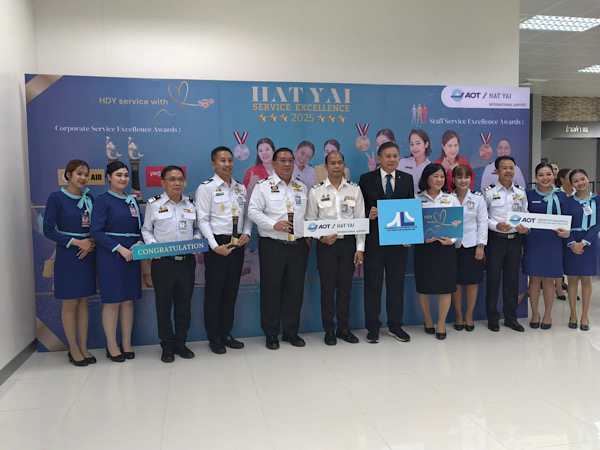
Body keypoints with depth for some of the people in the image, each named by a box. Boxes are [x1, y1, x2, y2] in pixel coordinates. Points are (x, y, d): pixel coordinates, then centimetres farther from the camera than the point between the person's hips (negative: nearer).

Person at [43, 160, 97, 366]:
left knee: (83, 301, 10)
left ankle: (83, 347, 19)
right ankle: (73, 349, 14)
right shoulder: (56, 198, -6)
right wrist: (76, 242, -15)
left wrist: (91, 243, -9)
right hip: (67, 255, -5)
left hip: (87, 254, 5)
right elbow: (48, 229, -10)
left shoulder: (89, 198, 8)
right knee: (70, 303, 2)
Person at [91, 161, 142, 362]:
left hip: (132, 255, 6)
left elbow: (141, 228, 13)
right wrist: (119, 248, -17)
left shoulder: (132, 201, 13)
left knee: (128, 300, 9)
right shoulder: (103, 200, -5)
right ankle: (111, 347, 12)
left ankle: (126, 345, 19)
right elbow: (96, 231, -11)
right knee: (112, 301, -1)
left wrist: (138, 244, -7)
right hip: (110, 255, -5)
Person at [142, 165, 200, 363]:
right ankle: (167, 346, 20)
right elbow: (146, 229, 6)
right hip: (163, 262, -3)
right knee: (163, 304, 5)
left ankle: (181, 342, 25)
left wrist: (197, 238, -3)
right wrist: (152, 243, -11)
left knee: (184, 303, 10)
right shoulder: (154, 204, 1)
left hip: (187, 261, 3)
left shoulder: (191, 203, 10)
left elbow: (197, 227, 17)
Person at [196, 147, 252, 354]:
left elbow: (247, 215, 16)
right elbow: (203, 220, -10)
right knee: (214, 292, 2)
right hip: (217, 245, -5)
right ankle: (214, 337, 15)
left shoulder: (241, 188, 13)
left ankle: (226, 334, 24)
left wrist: (247, 233, -3)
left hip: (237, 244, 5)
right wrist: (215, 246, -17)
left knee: (231, 291, 12)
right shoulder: (206, 188, -4)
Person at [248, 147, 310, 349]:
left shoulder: (302, 187, 14)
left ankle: (291, 332, 22)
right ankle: (271, 334, 15)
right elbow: (253, 211, -6)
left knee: (295, 289, 8)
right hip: (272, 246, -4)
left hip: (298, 245, 4)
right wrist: (274, 224, -17)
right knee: (271, 289, 2)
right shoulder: (263, 186, 1)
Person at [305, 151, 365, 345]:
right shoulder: (316, 191, 2)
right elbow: (310, 221, 4)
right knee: (327, 287, 2)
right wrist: (322, 237, -13)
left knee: (345, 286, 7)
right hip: (326, 244, -1)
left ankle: (344, 328, 20)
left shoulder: (354, 189, 5)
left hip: (348, 242, 1)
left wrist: (360, 248, -1)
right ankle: (329, 330, 13)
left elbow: (360, 220, 4)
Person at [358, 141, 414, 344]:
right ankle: (372, 327, 18)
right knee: (372, 284, 6)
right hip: (374, 240, -2)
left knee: (397, 283, 10)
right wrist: (368, 214, -19)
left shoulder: (407, 179, 8)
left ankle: (395, 326, 24)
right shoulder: (366, 179, 2)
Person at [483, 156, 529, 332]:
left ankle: (511, 317, 23)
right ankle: (492, 318, 16)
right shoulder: (489, 192, -4)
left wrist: (525, 227, -8)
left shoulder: (521, 192, 8)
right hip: (495, 239, -3)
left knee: (512, 278, 10)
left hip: (515, 239, 4)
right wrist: (496, 225, -20)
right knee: (493, 278, 3)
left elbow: (525, 215, 11)